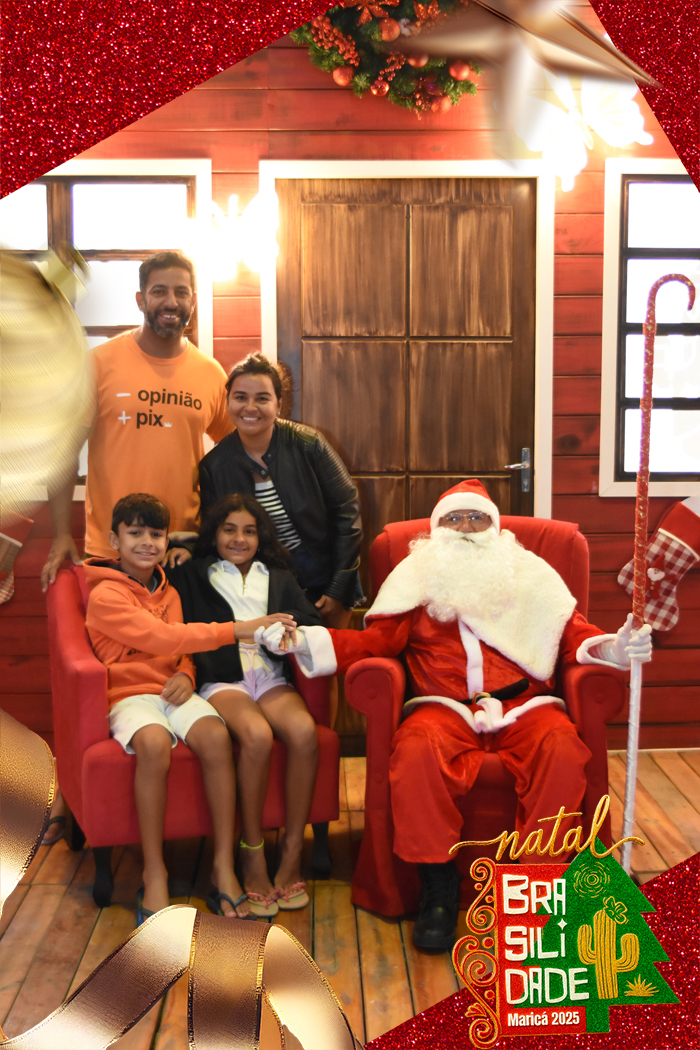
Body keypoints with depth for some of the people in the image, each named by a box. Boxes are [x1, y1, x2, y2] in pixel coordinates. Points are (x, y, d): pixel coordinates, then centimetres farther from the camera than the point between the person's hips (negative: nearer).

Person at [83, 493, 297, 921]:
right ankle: (155, 874, -23)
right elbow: (160, 637, -18)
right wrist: (235, 630, -23)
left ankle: (224, 867, -20)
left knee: (216, 736, -28)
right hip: (131, 695, -5)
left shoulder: (168, 592, 19)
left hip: (172, 692, 5)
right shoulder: (106, 595, -5)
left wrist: (185, 676, -3)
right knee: (154, 743, -38)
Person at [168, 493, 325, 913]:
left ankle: (293, 852, -20)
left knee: (304, 730, -31)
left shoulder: (279, 579, 27)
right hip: (221, 680, -3)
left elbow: (313, 623, 13)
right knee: (257, 735, -35)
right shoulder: (192, 576, 19)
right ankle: (252, 855, -20)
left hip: (271, 677, 3)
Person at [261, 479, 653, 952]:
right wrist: (305, 641, -5)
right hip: (446, 708, 0)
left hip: (522, 706, 1)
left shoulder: (530, 576, 20)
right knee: (416, 751, -33)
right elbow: (374, 639, 10)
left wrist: (612, 648, -10)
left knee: (563, 748, -31)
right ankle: (439, 886, -17)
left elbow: (574, 634, 13)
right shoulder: (417, 580, 19)